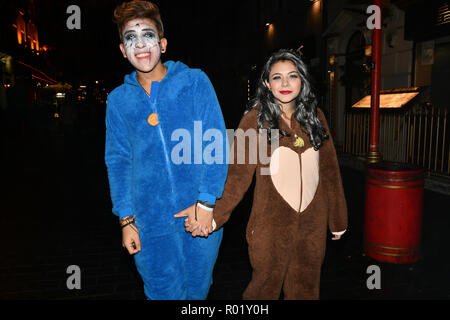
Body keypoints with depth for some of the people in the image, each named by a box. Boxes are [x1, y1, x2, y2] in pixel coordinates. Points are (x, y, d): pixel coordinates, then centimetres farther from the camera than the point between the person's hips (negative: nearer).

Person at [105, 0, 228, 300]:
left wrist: (206, 202, -13)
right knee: (163, 292, 13)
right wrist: (126, 219, 2)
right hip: (150, 221, 2)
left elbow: (215, 143, -6)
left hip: (201, 212, -1)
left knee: (198, 288, 17)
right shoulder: (118, 99, 6)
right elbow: (118, 160, 8)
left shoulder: (195, 81, -2)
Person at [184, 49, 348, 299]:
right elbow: (238, 174, -11)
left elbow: (329, 170, 10)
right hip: (271, 227, -3)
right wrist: (213, 217, -21)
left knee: (306, 289, 17)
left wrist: (338, 219, 13)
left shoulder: (315, 116, 5)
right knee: (266, 288, 13)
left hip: (312, 225, 4)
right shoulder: (256, 118, -6)